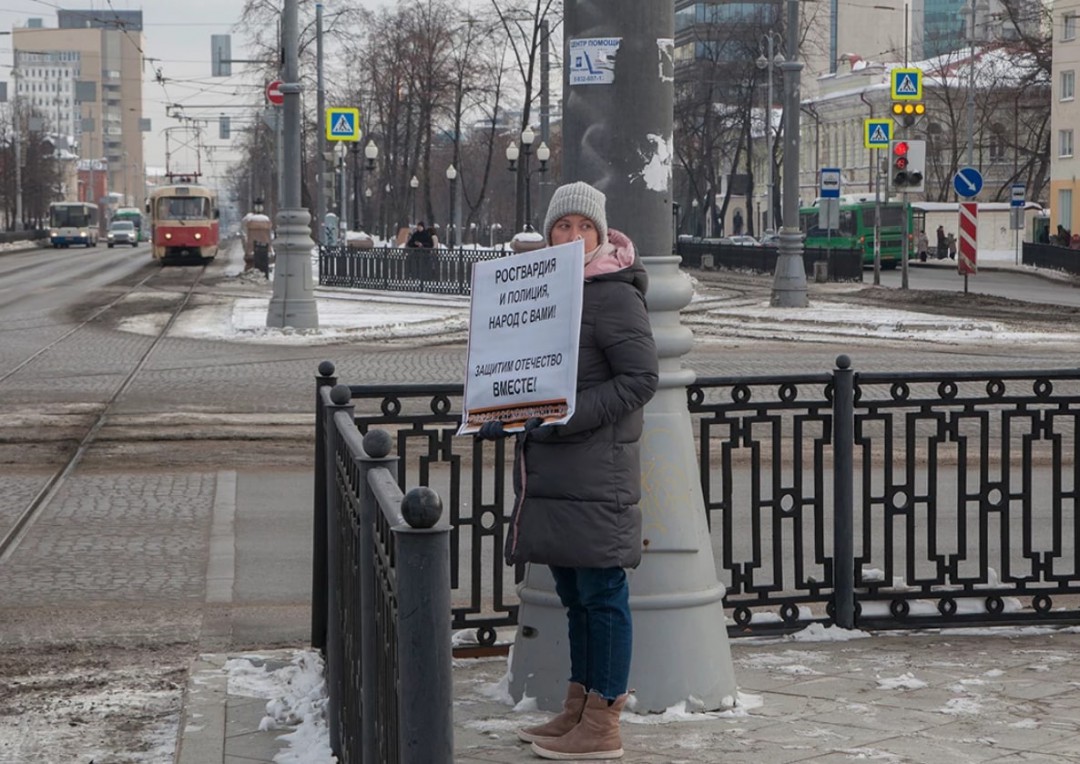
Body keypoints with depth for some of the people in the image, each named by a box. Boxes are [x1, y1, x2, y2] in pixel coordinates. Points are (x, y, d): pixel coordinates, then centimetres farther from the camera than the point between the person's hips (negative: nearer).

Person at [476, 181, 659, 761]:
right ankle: (577, 709, 24)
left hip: (596, 472, -9)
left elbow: (640, 377, -15)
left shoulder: (614, 295, -10)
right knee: (575, 594, 15)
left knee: (601, 594, -4)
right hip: (551, 474, 9)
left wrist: (569, 419, -20)